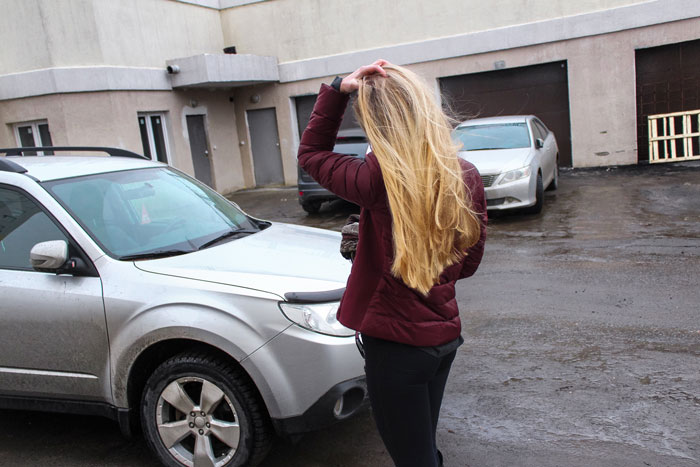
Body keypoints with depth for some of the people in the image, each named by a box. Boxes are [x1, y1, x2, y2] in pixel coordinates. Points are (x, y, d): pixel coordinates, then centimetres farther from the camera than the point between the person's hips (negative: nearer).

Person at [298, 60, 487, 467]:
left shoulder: (380, 179, -22)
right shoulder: (467, 177, -3)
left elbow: (311, 153, -3)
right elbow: (469, 262, 8)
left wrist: (338, 90, -10)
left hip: (397, 342, -7)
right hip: (446, 334, 7)